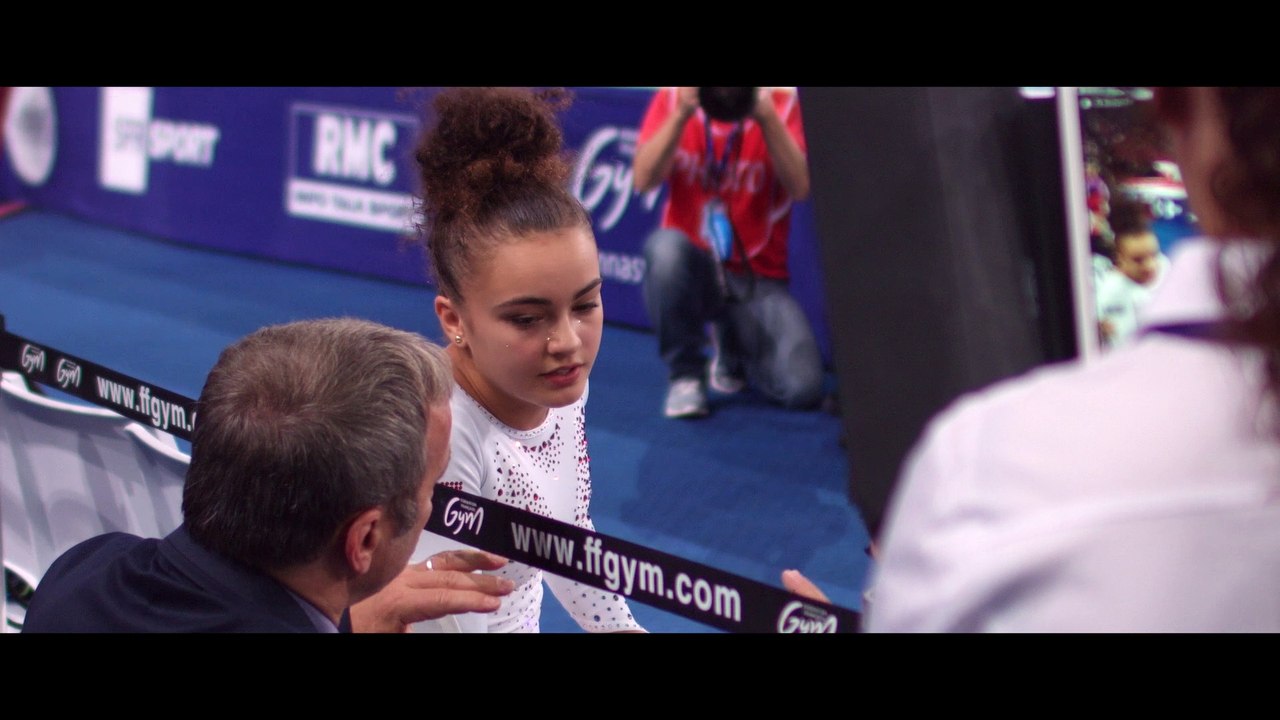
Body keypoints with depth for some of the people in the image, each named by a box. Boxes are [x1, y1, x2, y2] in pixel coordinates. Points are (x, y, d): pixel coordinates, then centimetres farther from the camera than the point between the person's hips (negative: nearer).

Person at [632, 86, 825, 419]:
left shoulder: (781, 104, -4)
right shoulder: (672, 99, -2)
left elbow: (800, 187, -18)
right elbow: (644, 179, -15)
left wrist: (766, 116, -29)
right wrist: (682, 114, -27)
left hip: (758, 278, 0)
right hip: (689, 267, 0)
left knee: (803, 388, -21)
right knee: (666, 246, -38)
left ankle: (734, 351, 16)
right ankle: (684, 373, -12)